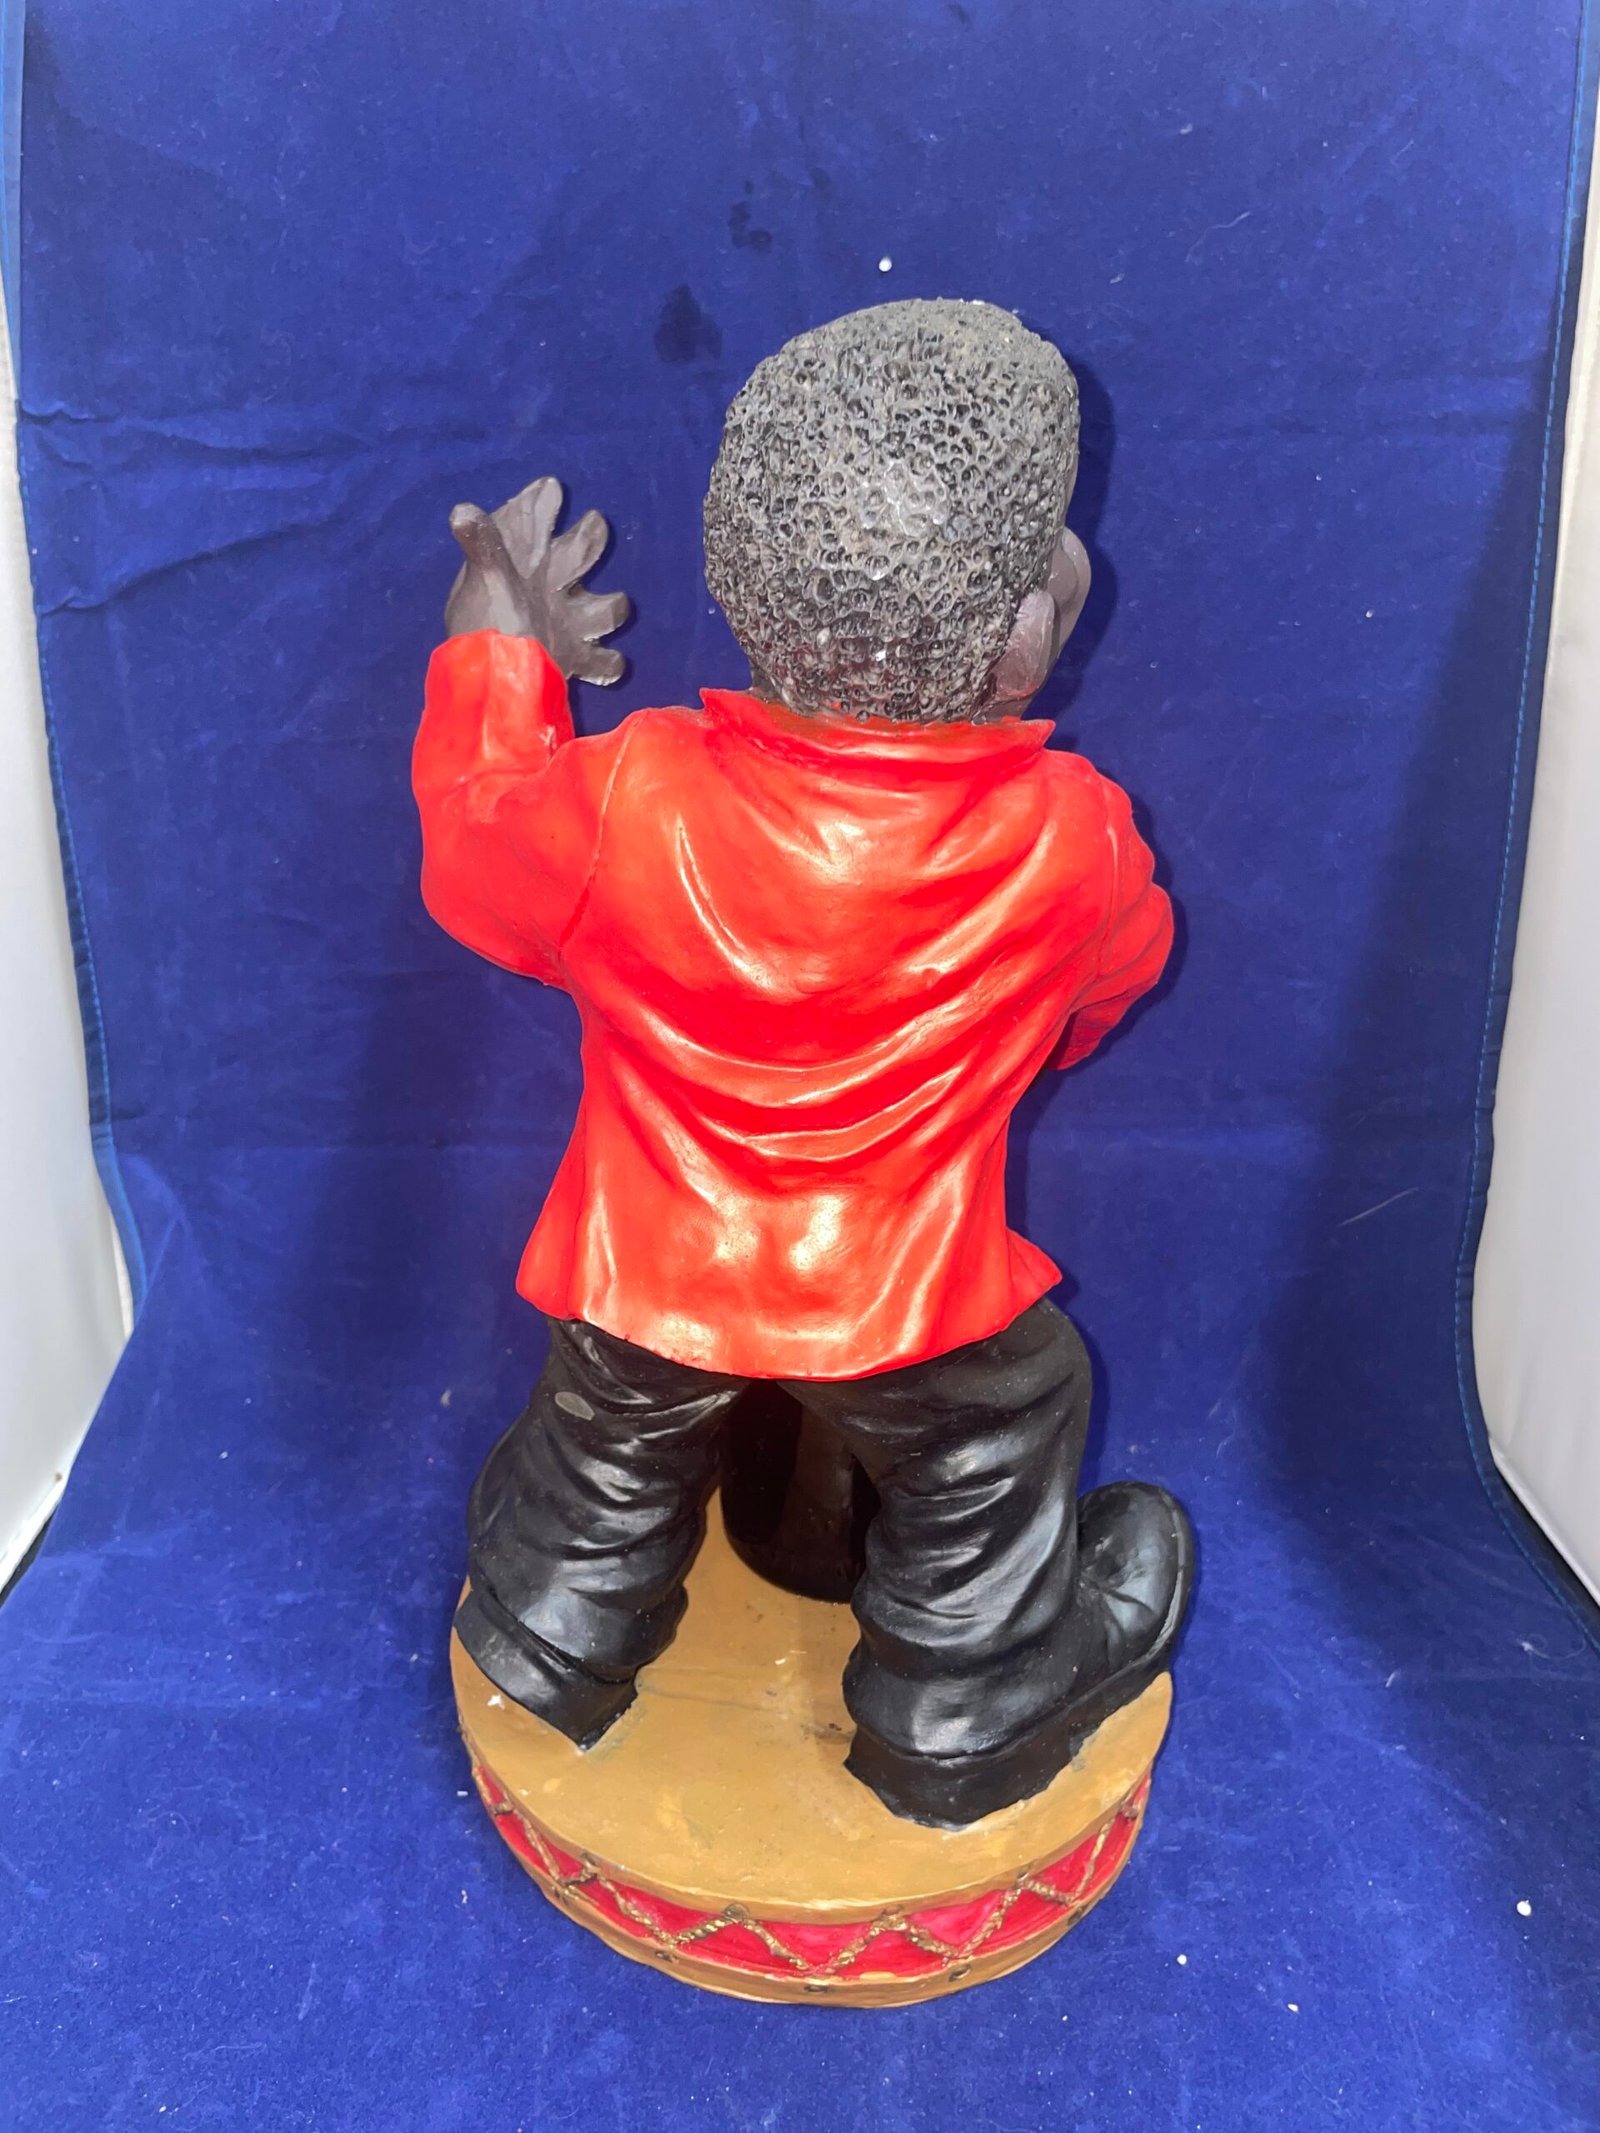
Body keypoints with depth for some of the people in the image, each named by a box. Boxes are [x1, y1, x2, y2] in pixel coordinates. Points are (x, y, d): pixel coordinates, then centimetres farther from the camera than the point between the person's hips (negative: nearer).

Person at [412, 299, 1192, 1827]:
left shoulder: (624, 801, -26)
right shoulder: (1066, 840, -23)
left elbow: (474, 866, -4)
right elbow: (1119, 963, 1)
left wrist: (497, 655, 9)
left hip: (644, 1280, 2)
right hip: (910, 1305, -1)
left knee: (611, 1464, 31)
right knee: (981, 1496, 28)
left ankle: (554, 1646, 58)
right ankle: (971, 1711, 51)